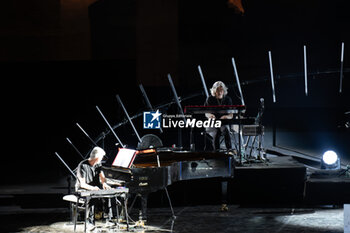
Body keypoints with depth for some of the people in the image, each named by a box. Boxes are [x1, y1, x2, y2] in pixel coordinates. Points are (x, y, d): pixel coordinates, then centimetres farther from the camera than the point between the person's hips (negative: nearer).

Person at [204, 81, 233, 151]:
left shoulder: (227, 99, 6)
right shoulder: (210, 99, 1)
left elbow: (231, 115, 4)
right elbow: (206, 114, 0)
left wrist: (226, 117, -21)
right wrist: (210, 115, -27)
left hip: (224, 123, 1)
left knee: (226, 130, -34)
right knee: (216, 134, -34)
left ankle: (229, 150, -40)